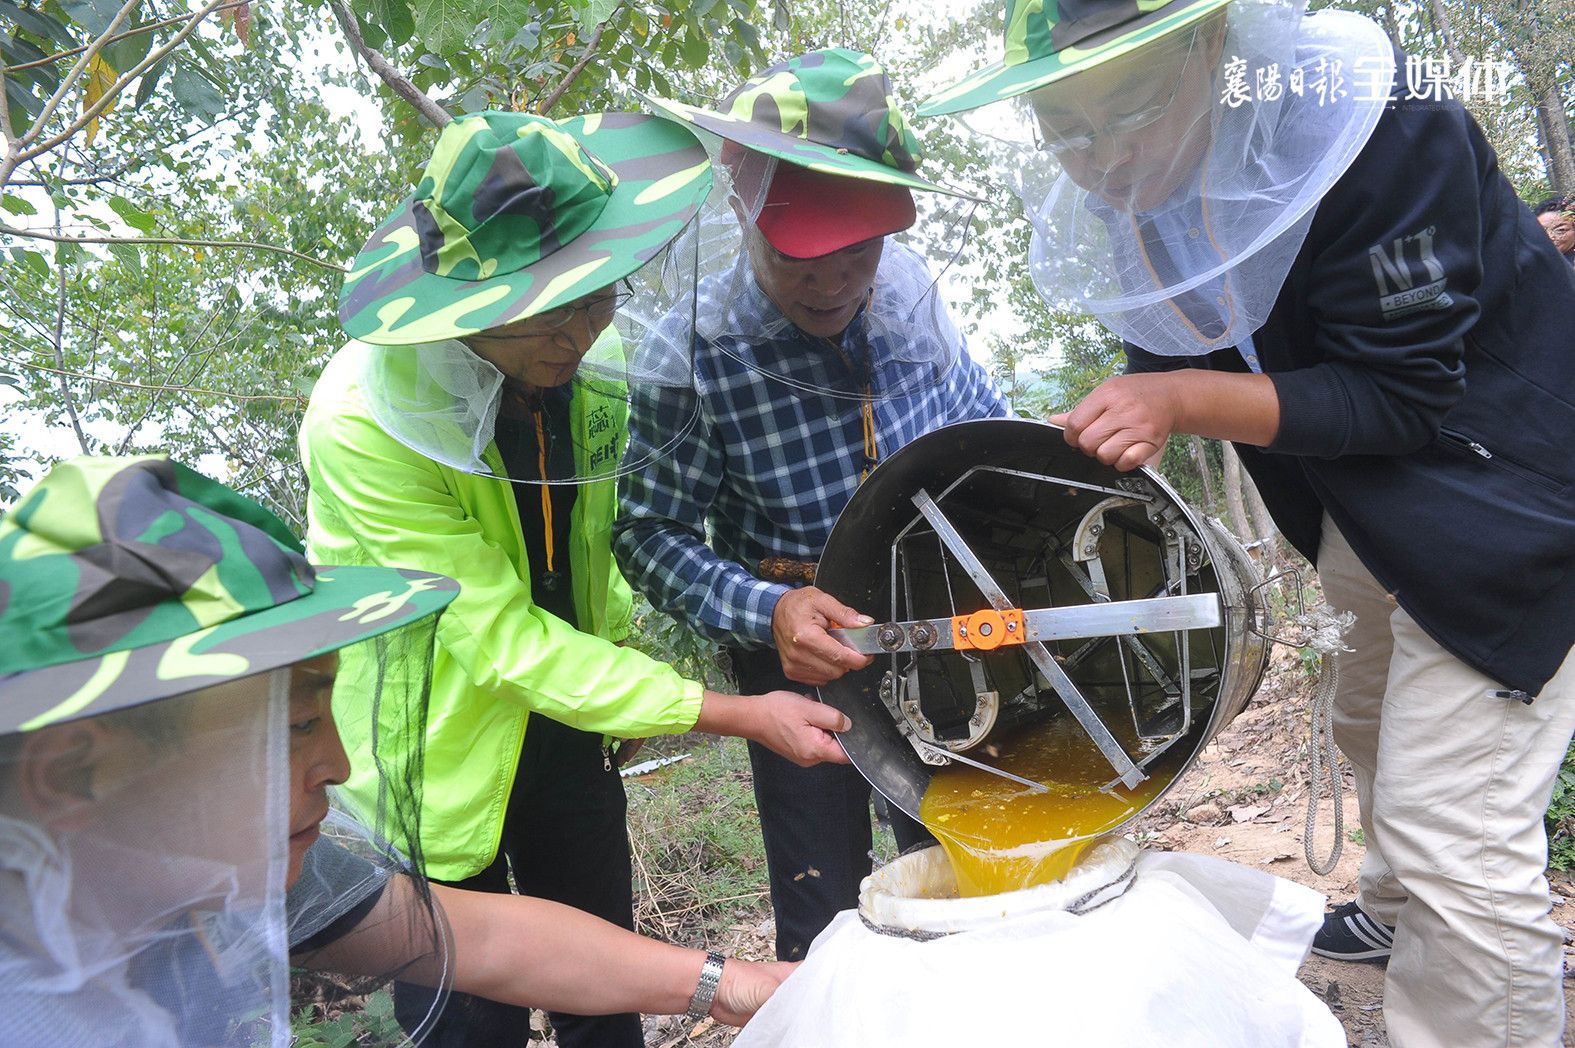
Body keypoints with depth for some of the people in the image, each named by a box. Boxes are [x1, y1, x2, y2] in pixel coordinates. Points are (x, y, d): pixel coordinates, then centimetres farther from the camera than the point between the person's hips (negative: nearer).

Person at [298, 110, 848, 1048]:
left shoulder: (596, 359, -9)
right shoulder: (363, 421, -28)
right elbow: (501, 641, -28)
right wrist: (732, 714, -29)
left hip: (569, 723, 5)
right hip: (441, 752, -4)